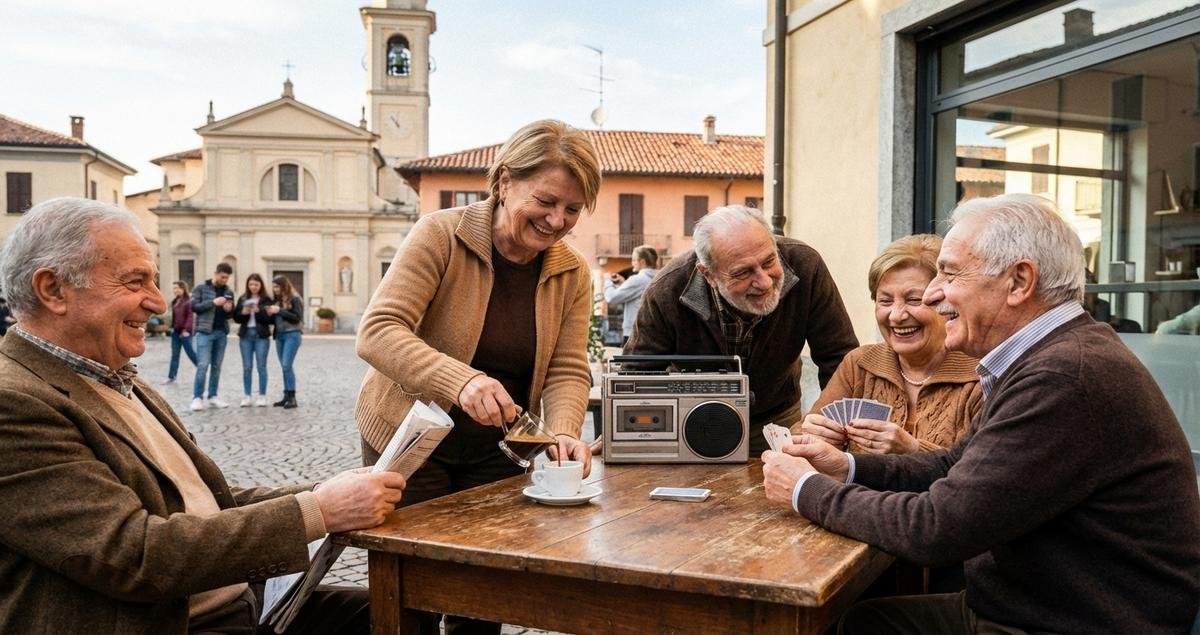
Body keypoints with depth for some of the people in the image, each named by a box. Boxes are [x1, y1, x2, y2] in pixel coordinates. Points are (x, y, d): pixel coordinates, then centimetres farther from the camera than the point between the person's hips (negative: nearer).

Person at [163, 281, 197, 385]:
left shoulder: (188, 301, -13)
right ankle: (171, 377, 14)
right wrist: (172, 327, 13)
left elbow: (190, 317, -17)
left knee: (190, 352, -3)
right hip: (176, 331, 8)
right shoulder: (175, 301, 12)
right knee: (174, 354, 10)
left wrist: (186, 330, -20)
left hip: (184, 331, -8)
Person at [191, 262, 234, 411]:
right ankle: (197, 397, -5)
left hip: (222, 332, 5)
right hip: (205, 331, -5)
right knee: (203, 365, -10)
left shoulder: (228, 292, 13)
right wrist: (213, 302, -17)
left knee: (216, 366, 7)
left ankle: (213, 396, 14)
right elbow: (194, 307, -7)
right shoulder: (201, 288, 1)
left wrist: (229, 309, -5)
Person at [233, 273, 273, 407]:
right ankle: (247, 396, 12)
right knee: (247, 367, 5)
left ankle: (262, 396, 7)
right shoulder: (242, 299, 10)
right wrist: (243, 312, -11)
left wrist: (259, 311, -18)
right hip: (245, 335, 3)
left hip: (261, 336, -3)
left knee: (261, 367, 1)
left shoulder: (266, 300, 0)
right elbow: (236, 317, 8)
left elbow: (271, 319, -6)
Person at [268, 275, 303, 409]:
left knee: (287, 365, -13)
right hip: (279, 336, 7)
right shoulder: (277, 300, 12)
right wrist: (271, 314, -3)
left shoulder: (294, 299, -6)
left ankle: (292, 397, -10)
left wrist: (279, 311, -17)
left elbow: (297, 317, -14)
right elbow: (276, 320, 17)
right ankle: (286, 396, 11)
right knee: (284, 367, 7)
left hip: (292, 335, -7)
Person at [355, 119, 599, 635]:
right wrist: (460, 381, -43)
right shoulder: (440, 236, -18)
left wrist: (563, 433, -28)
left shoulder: (572, 274, -3)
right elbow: (377, 332, -27)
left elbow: (567, 371, -6)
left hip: (495, 455, 4)